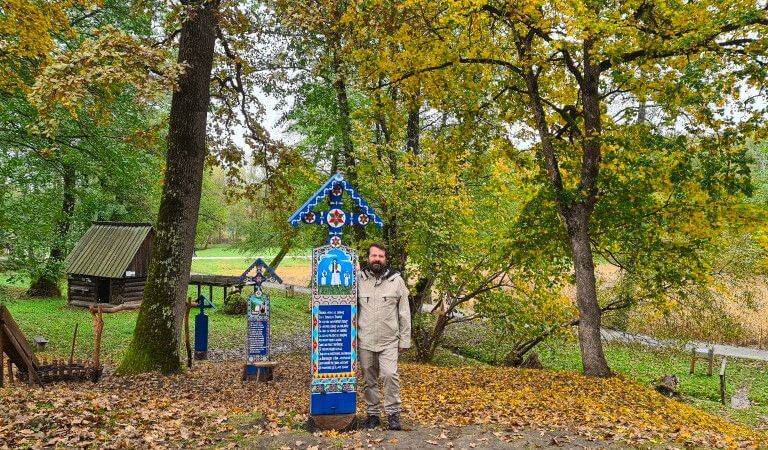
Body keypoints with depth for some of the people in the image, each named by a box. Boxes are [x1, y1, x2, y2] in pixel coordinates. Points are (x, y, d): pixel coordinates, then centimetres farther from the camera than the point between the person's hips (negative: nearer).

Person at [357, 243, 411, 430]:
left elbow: (404, 313, 3)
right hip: (365, 341, 2)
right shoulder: (359, 280, 3)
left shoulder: (396, 280, 1)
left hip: (389, 341, -1)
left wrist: (405, 340, 0)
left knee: (390, 375, -12)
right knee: (369, 380, 10)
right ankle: (373, 414, 23)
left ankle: (393, 413, 4)